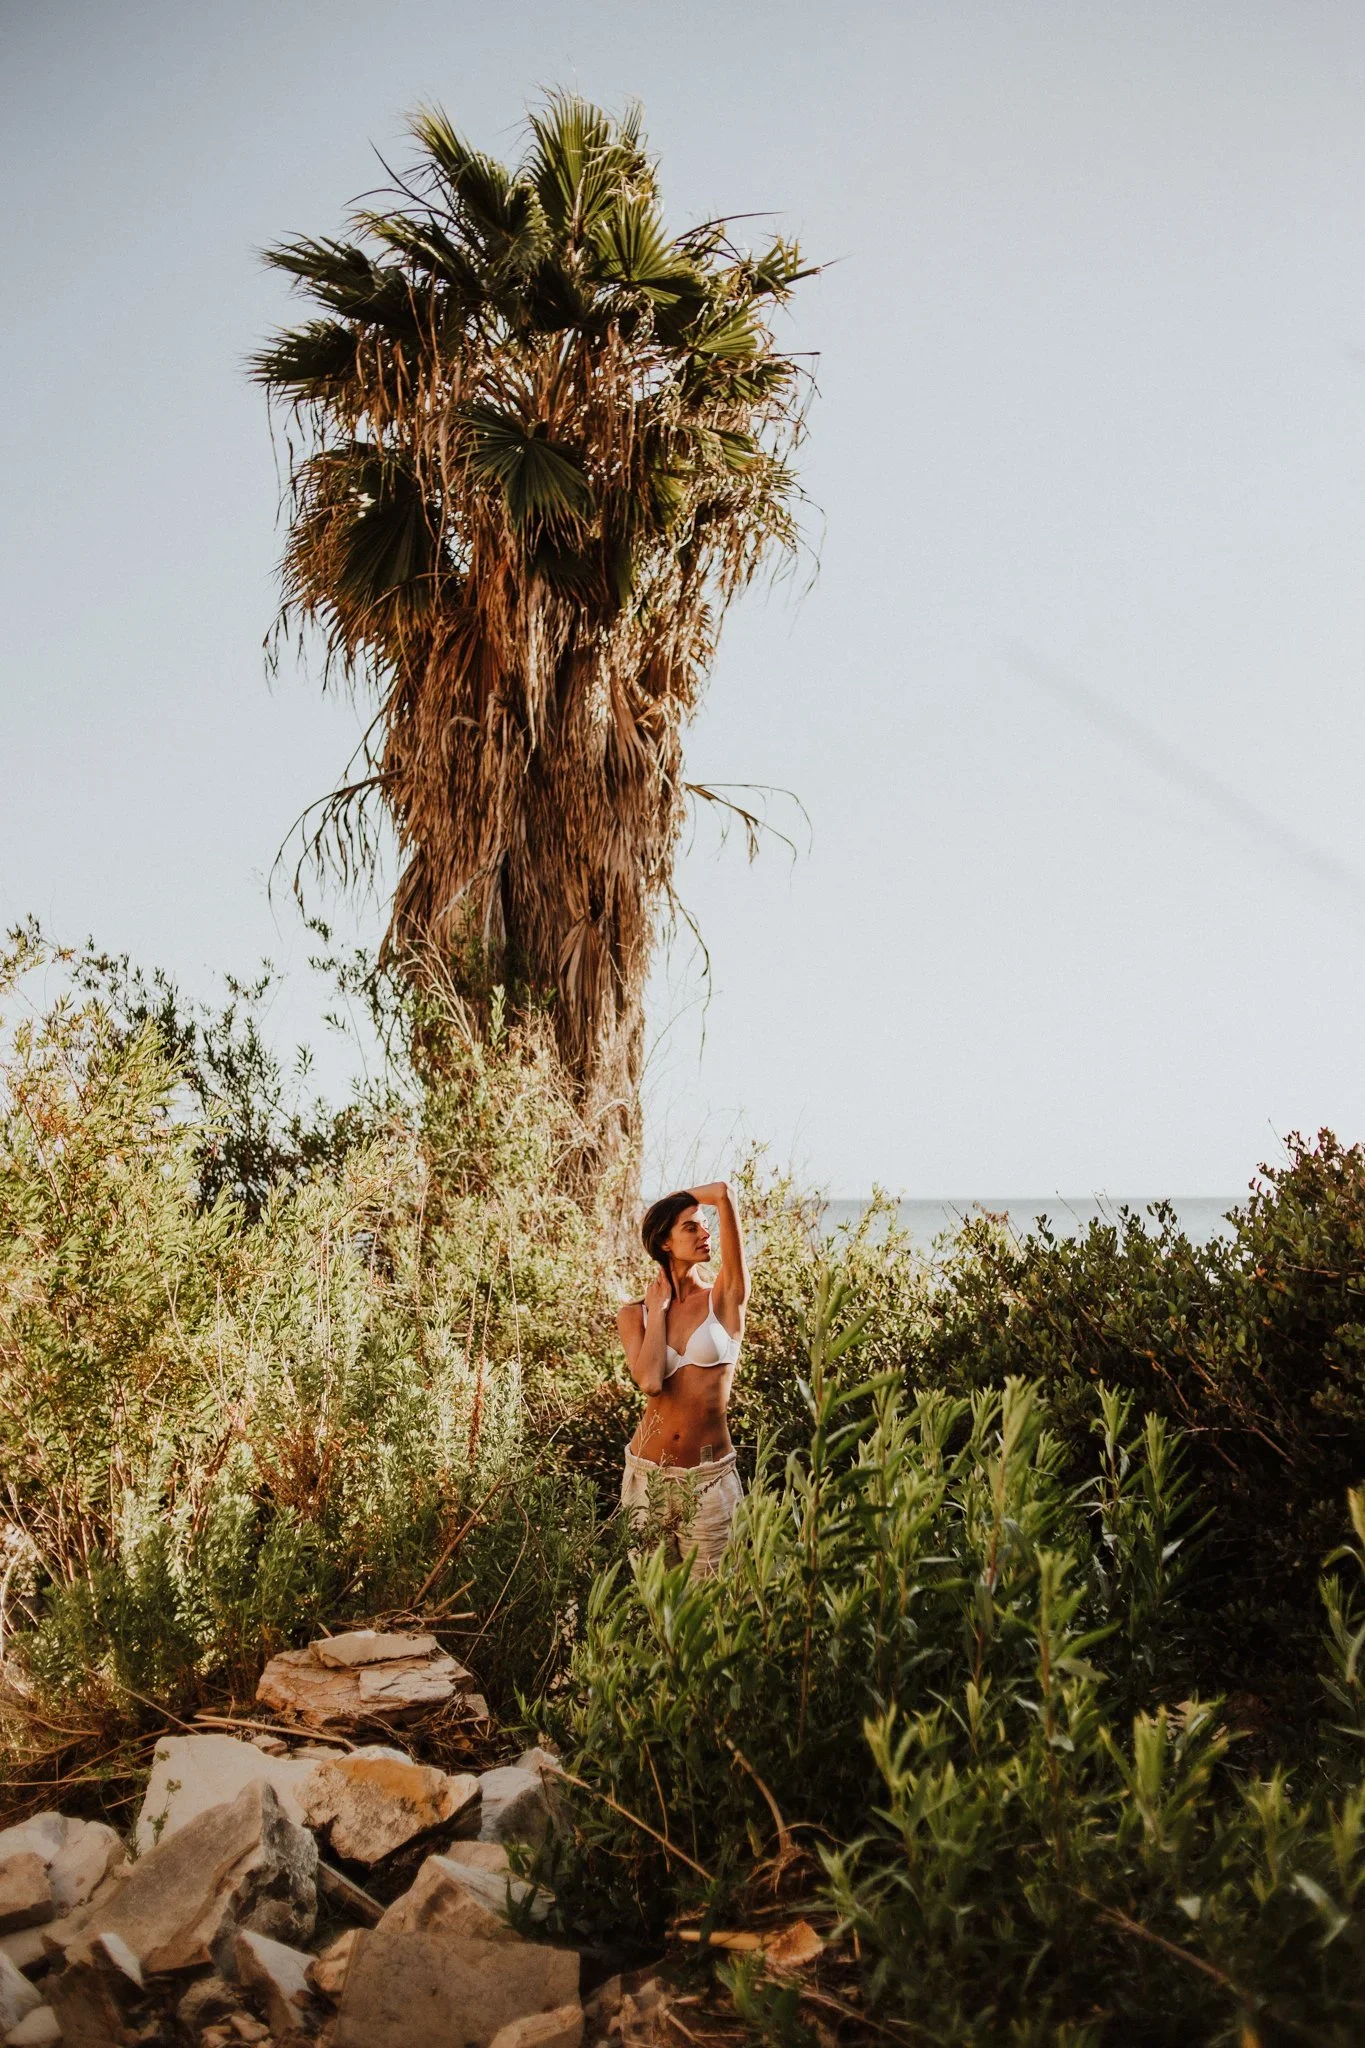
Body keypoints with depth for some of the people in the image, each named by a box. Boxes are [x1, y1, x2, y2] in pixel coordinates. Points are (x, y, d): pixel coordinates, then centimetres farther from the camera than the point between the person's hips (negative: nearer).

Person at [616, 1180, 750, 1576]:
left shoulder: (725, 1298, -2)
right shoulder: (635, 1315, 4)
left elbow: (722, 1193, -11)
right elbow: (649, 1381, -16)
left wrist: (676, 1200, 6)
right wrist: (658, 1308, -5)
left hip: (710, 1480, -2)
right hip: (647, 1473, 2)